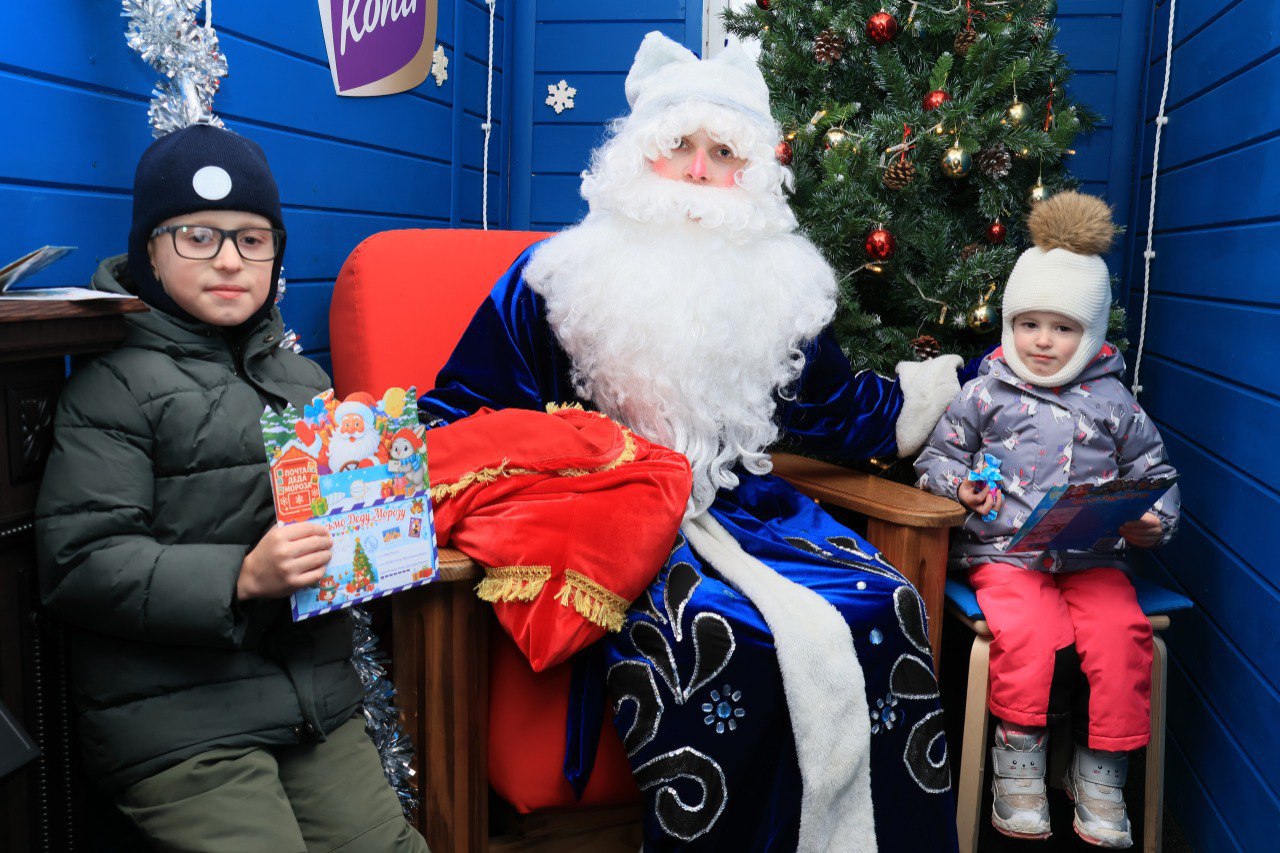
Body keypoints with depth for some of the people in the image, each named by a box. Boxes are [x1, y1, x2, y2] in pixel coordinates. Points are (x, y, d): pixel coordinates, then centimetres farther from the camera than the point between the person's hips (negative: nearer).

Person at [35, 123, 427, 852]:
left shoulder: (302, 379, 15)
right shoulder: (115, 385, -3)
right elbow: (79, 565, -11)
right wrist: (241, 578, -22)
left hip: (318, 703, 6)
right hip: (180, 720, -5)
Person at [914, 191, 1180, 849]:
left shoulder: (1111, 400, 13)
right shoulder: (985, 392, 9)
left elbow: (1153, 470, 19)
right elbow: (936, 454, 14)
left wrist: (1153, 522, 0)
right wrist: (960, 487, -7)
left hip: (1092, 555, 2)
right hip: (1005, 548, -2)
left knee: (1122, 631, -23)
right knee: (1028, 630, -29)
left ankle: (1100, 769, -3)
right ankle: (1018, 759, -8)